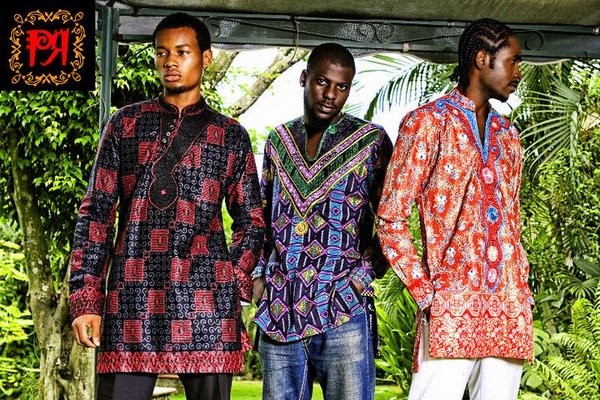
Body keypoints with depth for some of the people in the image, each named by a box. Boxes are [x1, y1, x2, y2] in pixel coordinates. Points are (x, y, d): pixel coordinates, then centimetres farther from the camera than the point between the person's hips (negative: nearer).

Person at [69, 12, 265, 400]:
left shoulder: (231, 135, 13)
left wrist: (235, 285, 0)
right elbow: (96, 213, 9)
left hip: (207, 304, 0)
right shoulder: (126, 124, 13)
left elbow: (251, 221, 15)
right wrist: (86, 298, 0)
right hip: (132, 298, 0)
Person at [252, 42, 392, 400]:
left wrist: (365, 274, -7)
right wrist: (259, 275, 9)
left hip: (344, 311, -3)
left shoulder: (371, 140, 4)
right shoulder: (279, 140, 15)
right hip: (279, 312, 4)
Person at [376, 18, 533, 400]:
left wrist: (522, 290, 11)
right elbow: (390, 219, -3)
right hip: (451, 306, -5)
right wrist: (426, 294, -9)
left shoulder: (508, 135, 18)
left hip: (510, 310, 6)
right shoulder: (426, 122, 0)